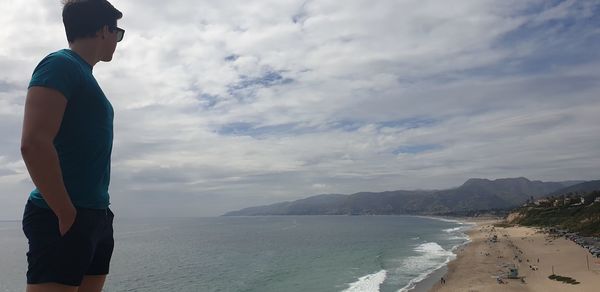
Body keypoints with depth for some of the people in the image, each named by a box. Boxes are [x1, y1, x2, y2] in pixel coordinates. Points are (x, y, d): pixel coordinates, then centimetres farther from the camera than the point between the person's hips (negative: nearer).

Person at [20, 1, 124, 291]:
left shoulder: (83, 75, 19)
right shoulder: (60, 64, -8)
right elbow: (33, 143, -20)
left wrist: (98, 211, 15)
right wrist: (67, 214, -17)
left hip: (96, 216, 9)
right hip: (64, 219, -9)